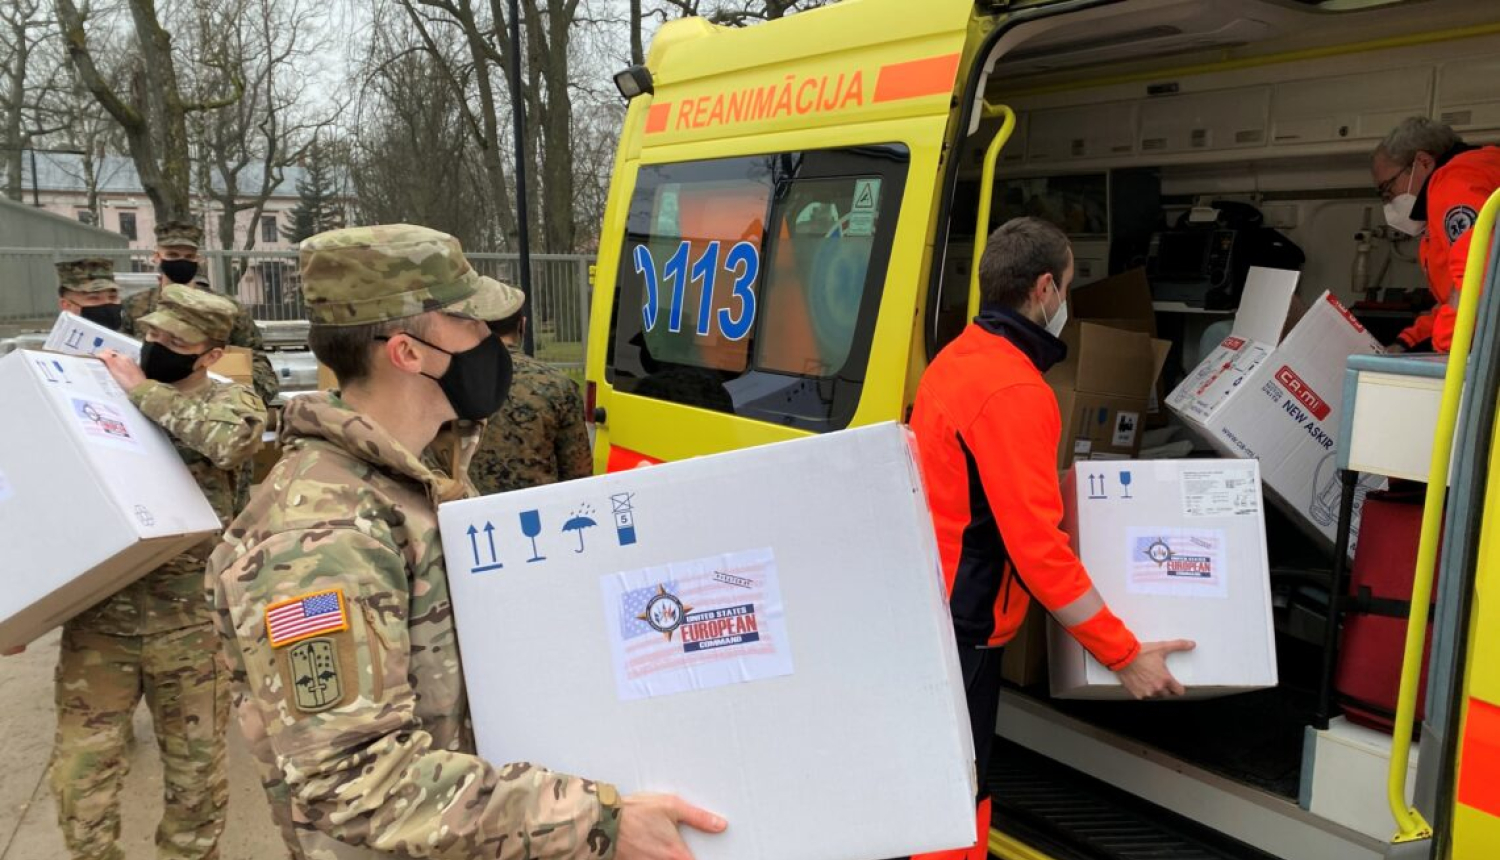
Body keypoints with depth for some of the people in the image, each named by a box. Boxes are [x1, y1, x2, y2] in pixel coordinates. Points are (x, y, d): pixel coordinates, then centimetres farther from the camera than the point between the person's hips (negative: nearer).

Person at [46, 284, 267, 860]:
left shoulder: (228, 399, 0)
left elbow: (235, 436, -24)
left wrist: (142, 391, -15)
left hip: (189, 618, -2)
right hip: (99, 613, 2)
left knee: (196, 770, 11)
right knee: (81, 770, 4)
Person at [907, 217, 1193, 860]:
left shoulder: (957, 356, 9)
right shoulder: (1015, 391, -22)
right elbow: (1038, 549, -23)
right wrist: (1125, 655, -17)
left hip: (929, 608, 10)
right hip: (960, 626, -10)